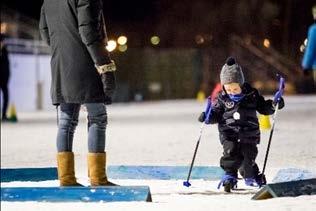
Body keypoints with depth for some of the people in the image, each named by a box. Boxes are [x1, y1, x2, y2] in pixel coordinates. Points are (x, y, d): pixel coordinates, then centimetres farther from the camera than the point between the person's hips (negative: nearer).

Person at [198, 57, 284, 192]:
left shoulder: (252, 95, 0)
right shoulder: (222, 98, 1)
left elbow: (263, 108, 10)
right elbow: (216, 113, 7)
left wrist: (273, 105, -8)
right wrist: (208, 117, -13)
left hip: (249, 133, 0)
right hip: (229, 133, 0)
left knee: (248, 156, 3)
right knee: (231, 152, -23)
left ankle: (251, 177, 30)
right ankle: (229, 175, -12)